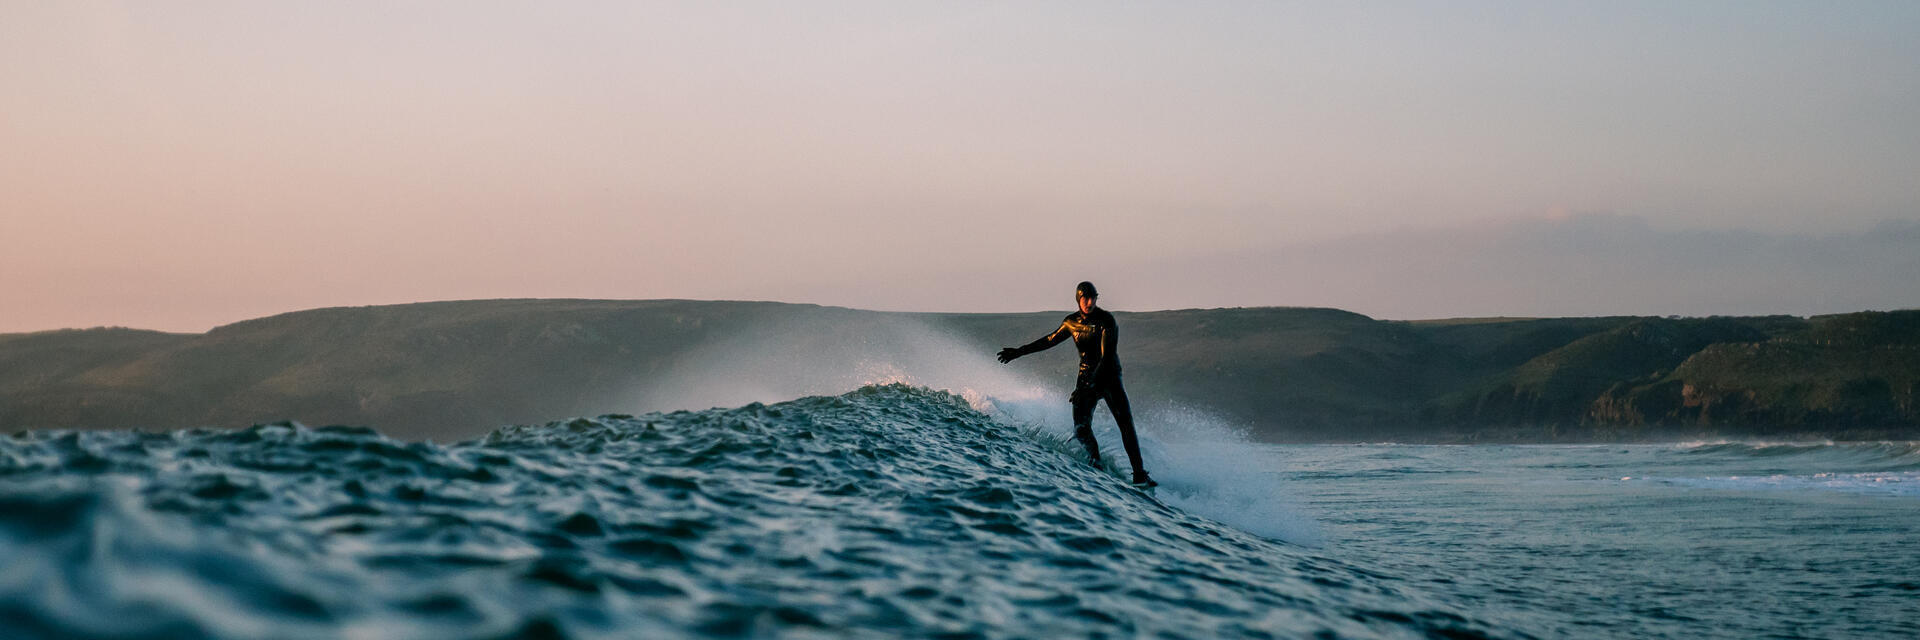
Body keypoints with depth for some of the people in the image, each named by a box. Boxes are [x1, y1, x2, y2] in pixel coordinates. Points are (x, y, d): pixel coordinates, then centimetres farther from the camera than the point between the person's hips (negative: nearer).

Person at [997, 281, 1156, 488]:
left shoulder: (1106, 320, -13)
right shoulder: (1072, 322, 4)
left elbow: (1107, 357, -20)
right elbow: (1050, 340, 20)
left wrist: (1089, 385, -29)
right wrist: (1020, 351, 23)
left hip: (1109, 376, -4)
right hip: (1086, 377, 4)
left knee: (1126, 422, -18)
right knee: (1081, 429, -15)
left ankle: (1139, 474, -18)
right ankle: (1095, 460, 10)